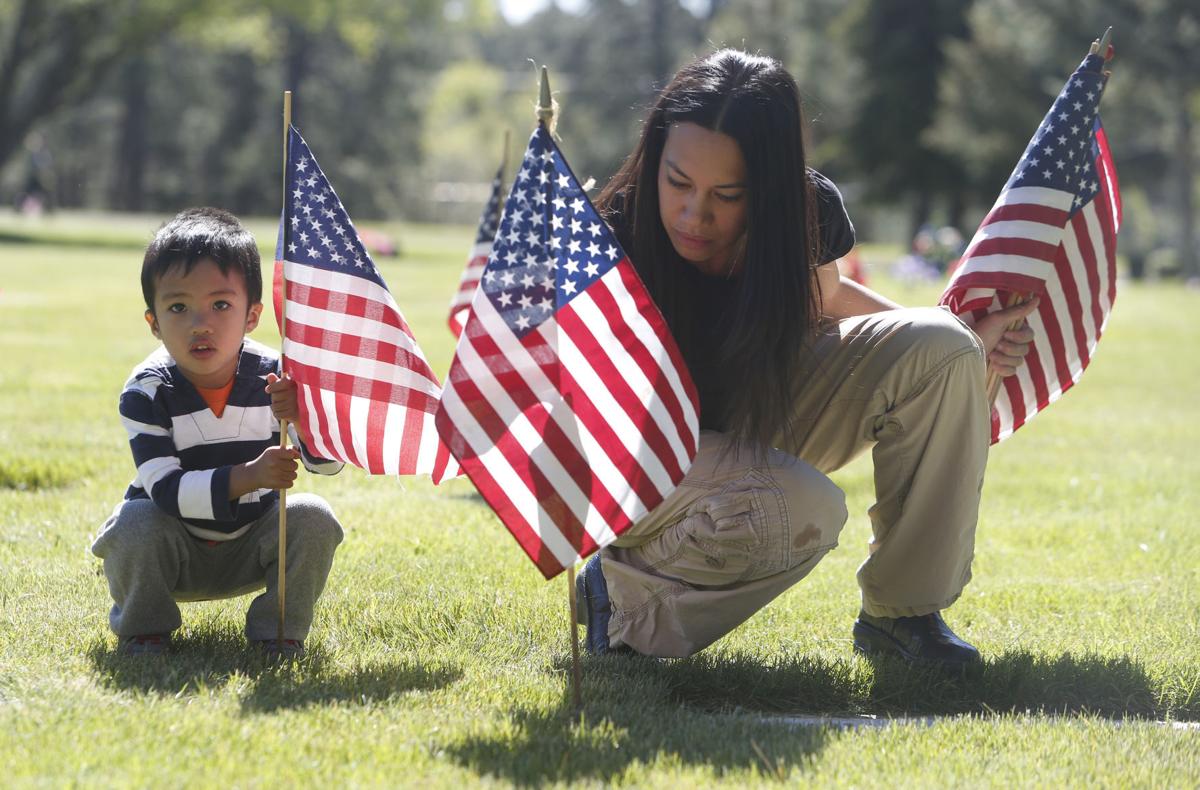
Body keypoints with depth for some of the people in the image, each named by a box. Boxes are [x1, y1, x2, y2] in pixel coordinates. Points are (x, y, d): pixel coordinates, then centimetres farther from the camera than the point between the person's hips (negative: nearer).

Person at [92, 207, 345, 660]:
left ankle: (279, 628, -2)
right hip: (176, 553, -2)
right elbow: (164, 489, -28)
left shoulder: (273, 377, -15)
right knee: (136, 524, -30)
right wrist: (248, 477, -42)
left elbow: (328, 465, -15)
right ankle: (143, 628, -2)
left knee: (313, 519, -21)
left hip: (252, 546, 2)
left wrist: (305, 415, -38)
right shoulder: (146, 393, -21)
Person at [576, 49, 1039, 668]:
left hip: (761, 419, 6)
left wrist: (965, 340, -1)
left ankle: (902, 612, -4)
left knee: (937, 350, -14)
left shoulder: (808, 211, -15)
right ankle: (626, 595, -8)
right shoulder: (611, 244, -30)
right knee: (801, 512, -36)